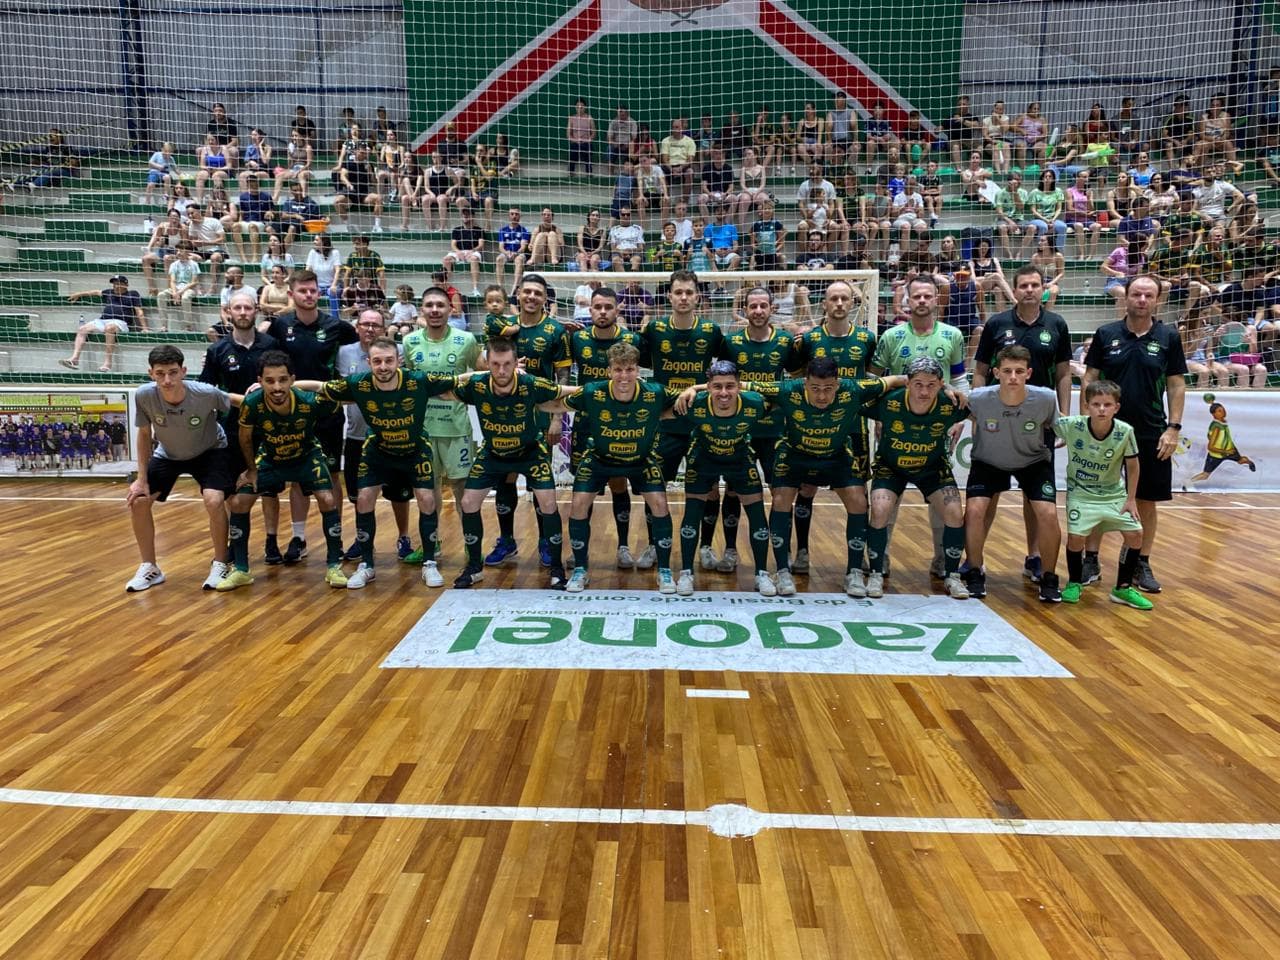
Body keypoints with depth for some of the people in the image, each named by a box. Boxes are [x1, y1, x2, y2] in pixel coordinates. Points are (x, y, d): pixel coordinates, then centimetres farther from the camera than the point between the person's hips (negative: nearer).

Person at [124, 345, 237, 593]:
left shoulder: (206, 394, -35)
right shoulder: (144, 396, -28)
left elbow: (236, 401, -13)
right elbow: (145, 436, -12)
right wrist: (142, 479, -11)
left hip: (209, 451, -3)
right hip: (167, 454, 3)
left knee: (214, 501, -24)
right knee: (137, 501, -6)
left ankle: (219, 565, -2)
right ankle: (149, 568, 13)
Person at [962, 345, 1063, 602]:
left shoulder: (1046, 398, -26)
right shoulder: (978, 398, -29)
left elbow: (1054, 427, -4)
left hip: (1034, 461, 0)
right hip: (988, 461, 0)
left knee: (1048, 513, -16)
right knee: (974, 509, -20)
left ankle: (1048, 578, 6)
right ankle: (975, 574, 2)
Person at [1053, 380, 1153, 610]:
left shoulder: (1125, 432, -18)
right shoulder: (1071, 426, -22)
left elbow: (1132, 466, -5)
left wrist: (1131, 499, -3)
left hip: (1114, 494, 2)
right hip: (1081, 493, -2)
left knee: (1135, 534, -4)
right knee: (1076, 536, -15)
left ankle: (1123, 588, 15)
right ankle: (1074, 584, 12)